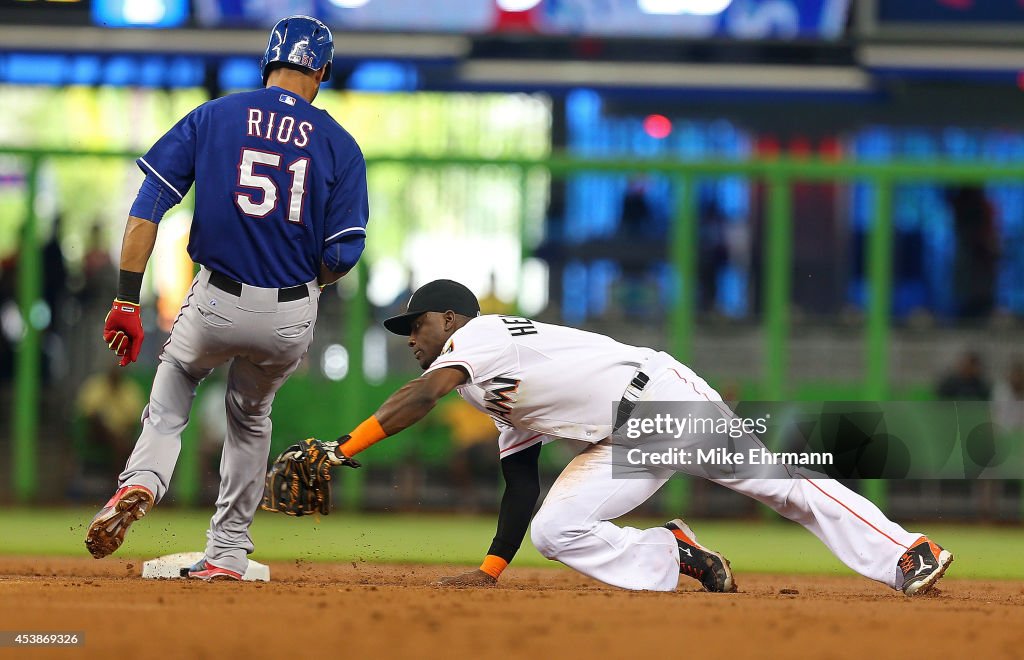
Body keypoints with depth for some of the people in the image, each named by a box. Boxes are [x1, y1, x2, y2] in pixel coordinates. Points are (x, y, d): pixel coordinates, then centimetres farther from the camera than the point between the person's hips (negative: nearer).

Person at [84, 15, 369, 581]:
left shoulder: (211, 117, 1)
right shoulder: (339, 145, 1)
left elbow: (148, 206, -6)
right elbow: (343, 253, -4)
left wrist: (126, 301, -6)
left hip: (217, 302, -1)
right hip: (292, 318, 1)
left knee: (170, 396, 23)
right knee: (250, 416, 27)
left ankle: (141, 482, -8)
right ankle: (227, 555, 27)